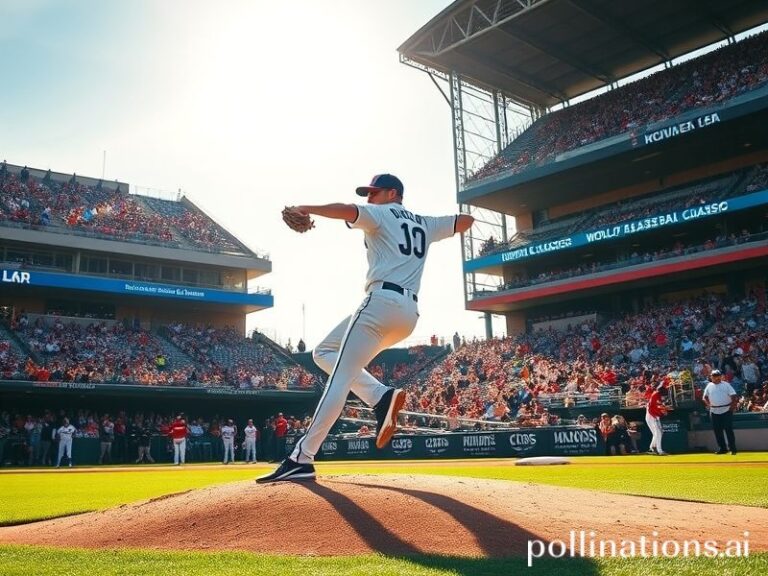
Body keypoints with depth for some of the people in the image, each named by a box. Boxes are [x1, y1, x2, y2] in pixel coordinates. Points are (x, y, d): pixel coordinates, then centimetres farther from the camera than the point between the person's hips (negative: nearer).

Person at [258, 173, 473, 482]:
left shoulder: (381, 214, 7)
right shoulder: (425, 224, 26)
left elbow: (347, 210, -14)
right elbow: (466, 220, 33)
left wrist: (307, 209, -9)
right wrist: (435, 223, 47)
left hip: (381, 302, -7)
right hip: (409, 313, 8)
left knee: (340, 379, -14)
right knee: (325, 351, 17)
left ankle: (301, 459, -21)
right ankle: (381, 396, -2)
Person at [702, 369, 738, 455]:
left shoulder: (726, 385, 0)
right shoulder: (709, 386, 9)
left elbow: (734, 396, -4)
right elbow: (705, 397, 17)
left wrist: (733, 405, -14)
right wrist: (708, 404, 2)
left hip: (726, 411, -3)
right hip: (714, 412, 4)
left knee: (728, 430, -6)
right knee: (717, 430, 5)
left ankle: (732, 448, 0)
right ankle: (722, 448, 15)